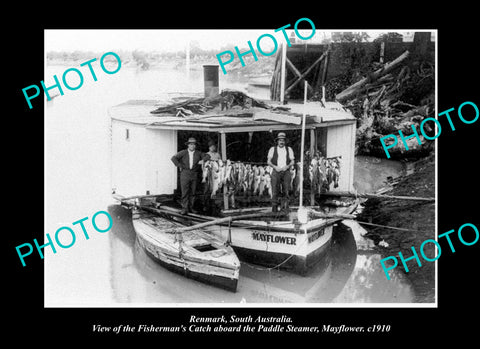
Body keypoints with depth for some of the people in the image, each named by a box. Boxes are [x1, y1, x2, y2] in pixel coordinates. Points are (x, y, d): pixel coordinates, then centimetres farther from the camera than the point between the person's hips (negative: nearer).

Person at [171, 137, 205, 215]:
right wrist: (180, 166, -9)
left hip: (194, 175, 3)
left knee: (193, 192, 4)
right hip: (185, 174, -3)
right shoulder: (183, 152, 2)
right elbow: (173, 158, -4)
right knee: (185, 192, -6)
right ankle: (184, 209, -6)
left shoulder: (198, 153, 9)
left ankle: (190, 208, 12)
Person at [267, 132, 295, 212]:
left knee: (286, 190, -7)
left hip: (286, 172, 1)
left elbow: (292, 161, 11)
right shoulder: (272, 149, 11)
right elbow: (268, 161, 7)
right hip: (276, 172, -1)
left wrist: (287, 166, -9)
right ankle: (274, 208, -7)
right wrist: (275, 167, -11)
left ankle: (285, 207, -2)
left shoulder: (289, 149, 16)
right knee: (275, 190, -9)